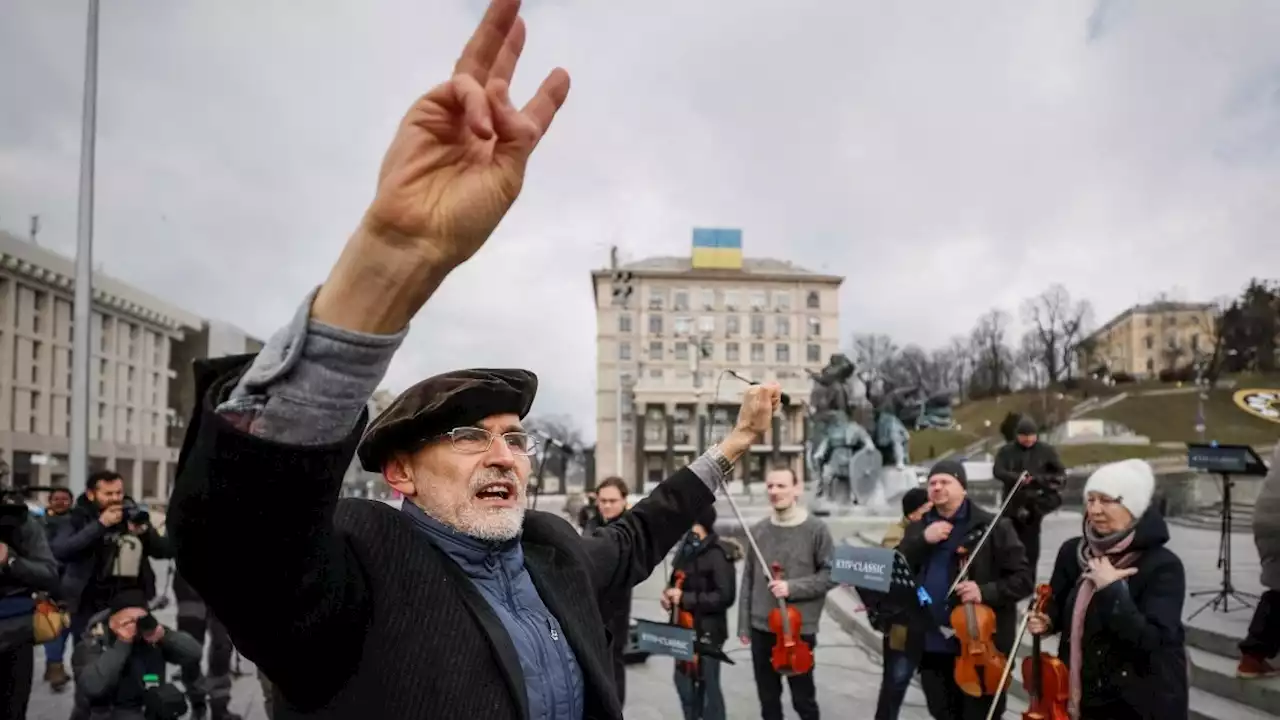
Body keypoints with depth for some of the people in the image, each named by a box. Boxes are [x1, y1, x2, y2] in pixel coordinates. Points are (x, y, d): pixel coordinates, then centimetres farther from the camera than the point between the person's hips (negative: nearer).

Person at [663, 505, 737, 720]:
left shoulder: (718, 553, -15)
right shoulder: (686, 549, 9)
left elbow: (725, 596, -21)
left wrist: (685, 598, -22)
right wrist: (670, 595, 1)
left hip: (707, 631, -8)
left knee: (708, 687, 1)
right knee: (684, 683, 17)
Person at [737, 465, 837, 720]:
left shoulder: (816, 529, -8)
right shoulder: (757, 531, 1)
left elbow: (831, 574, -7)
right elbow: (748, 580, 5)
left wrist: (793, 587, -18)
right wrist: (744, 625, 5)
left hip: (800, 628, -3)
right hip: (761, 628, 3)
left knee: (803, 699, 10)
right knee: (768, 698, 16)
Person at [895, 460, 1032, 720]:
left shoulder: (993, 527, -5)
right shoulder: (917, 529, 9)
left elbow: (1023, 579, -7)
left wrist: (985, 592, -23)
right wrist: (922, 540, -14)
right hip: (931, 648, 5)